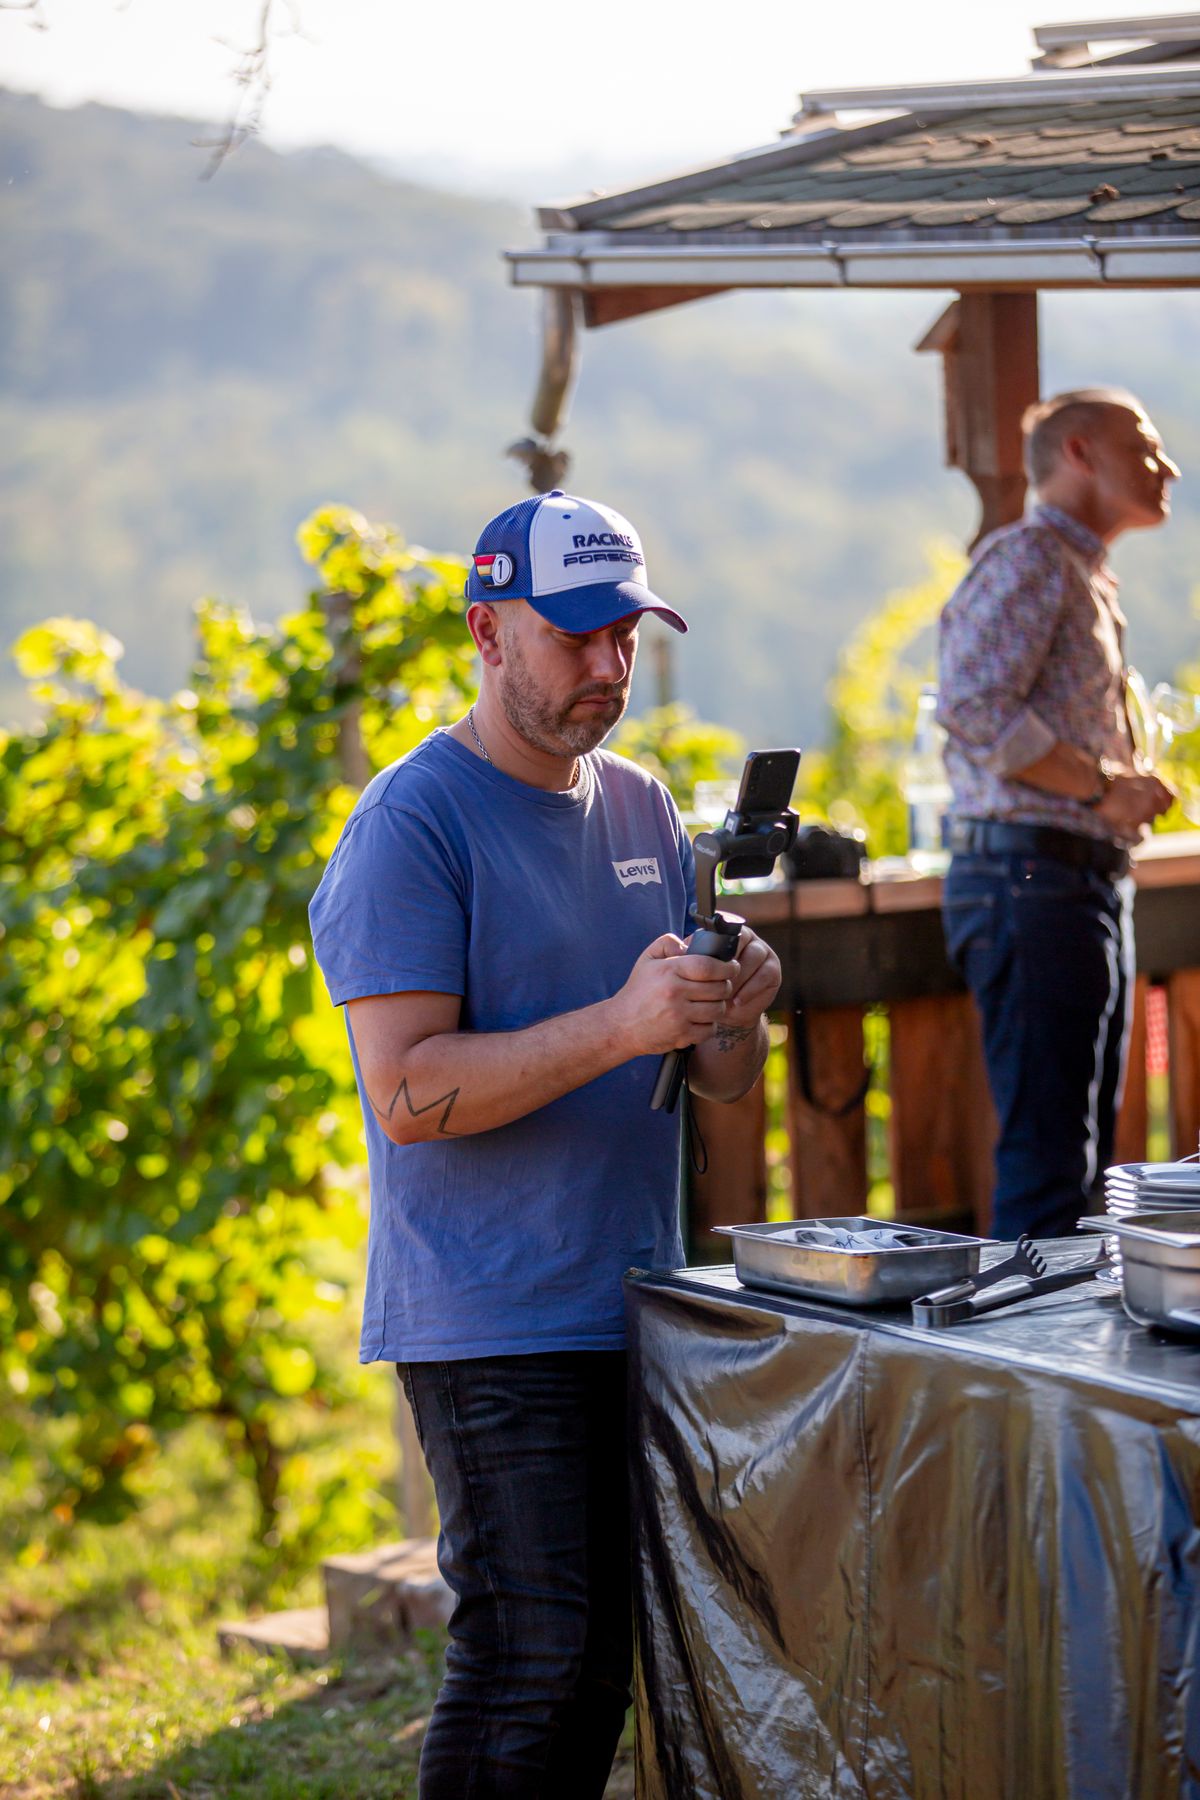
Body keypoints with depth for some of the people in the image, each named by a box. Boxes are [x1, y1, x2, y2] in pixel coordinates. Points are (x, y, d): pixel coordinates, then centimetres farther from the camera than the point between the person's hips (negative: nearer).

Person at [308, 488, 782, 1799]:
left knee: (601, 1659, 8)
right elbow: (409, 1089, -17)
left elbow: (720, 1079, 17)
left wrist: (735, 1013, -7)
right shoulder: (412, 825, -8)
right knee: (530, 1649, -11)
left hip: (634, 1302, 7)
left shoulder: (642, 810, 15)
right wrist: (621, 1024, -24)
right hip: (491, 1322, -7)